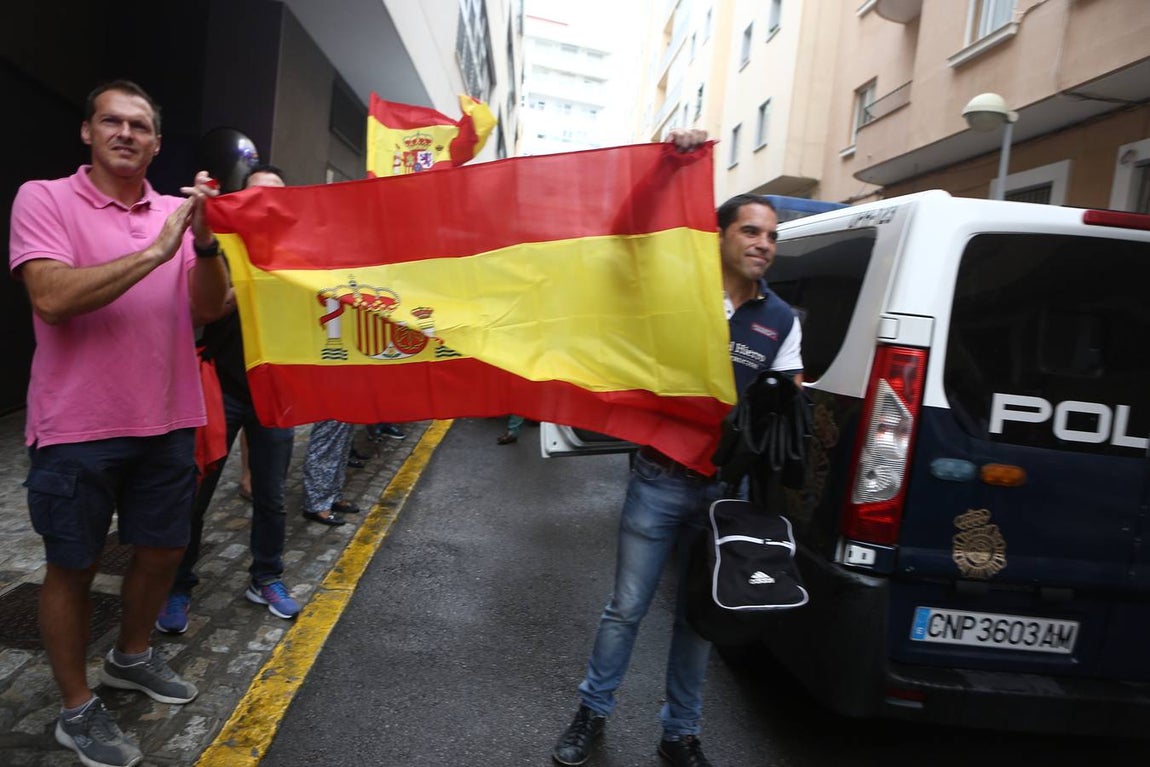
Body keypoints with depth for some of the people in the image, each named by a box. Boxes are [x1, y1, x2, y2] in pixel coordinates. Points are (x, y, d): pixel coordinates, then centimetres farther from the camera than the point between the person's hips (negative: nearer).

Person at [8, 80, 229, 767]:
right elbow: (52, 298, -20)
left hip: (167, 421, 5)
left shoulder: (175, 212, 5)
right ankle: (77, 710, 28)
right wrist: (155, 250, -23)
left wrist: (204, 240, -19)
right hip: (78, 427, -4)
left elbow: (211, 307, -2)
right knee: (74, 567, 10)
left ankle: (132, 656, 43)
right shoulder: (45, 200, -5)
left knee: (164, 548, 17)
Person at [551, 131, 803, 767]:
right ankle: (592, 713, 33)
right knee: (626, 607, 10)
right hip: (660, 481, -3)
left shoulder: (782, 322, 4)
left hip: (727, 489, 3)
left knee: (700, 618, 16)